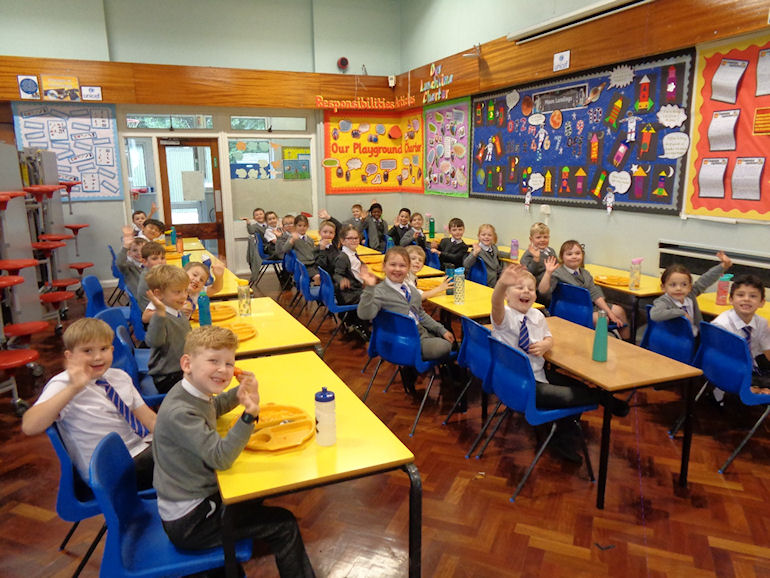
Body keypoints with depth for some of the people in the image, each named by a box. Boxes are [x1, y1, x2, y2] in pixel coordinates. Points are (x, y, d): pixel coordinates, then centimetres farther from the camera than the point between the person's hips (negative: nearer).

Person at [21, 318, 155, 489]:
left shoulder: (120, 376, 10)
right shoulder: (63, 385, -7)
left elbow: (149, 419, 11)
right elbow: (29, 427, -24)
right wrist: (73, 388, -31)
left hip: (144, 449, 7)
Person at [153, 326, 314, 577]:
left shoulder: (194, 392, -2)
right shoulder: (179, 413, -29)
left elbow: (214, 407, 21)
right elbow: (220, 458, -31)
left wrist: (241, 392, 3)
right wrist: (249, 413, -42)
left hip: (197, 497, 9)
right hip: (187, 523, -9)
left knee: (256, 496, 29)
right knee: (283, 525, -7)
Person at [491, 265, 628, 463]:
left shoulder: (537, 316, 3)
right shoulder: (504, 316, -18)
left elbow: (549, 338, 18)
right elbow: (496, 303, -42)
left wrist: (544, 345, -9)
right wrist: (502, 283, -65)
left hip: (539, 374, 8)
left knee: (576, 387, 8)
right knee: (568, 396, -18)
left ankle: (565, 441, 25)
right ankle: (604, 398, 15)